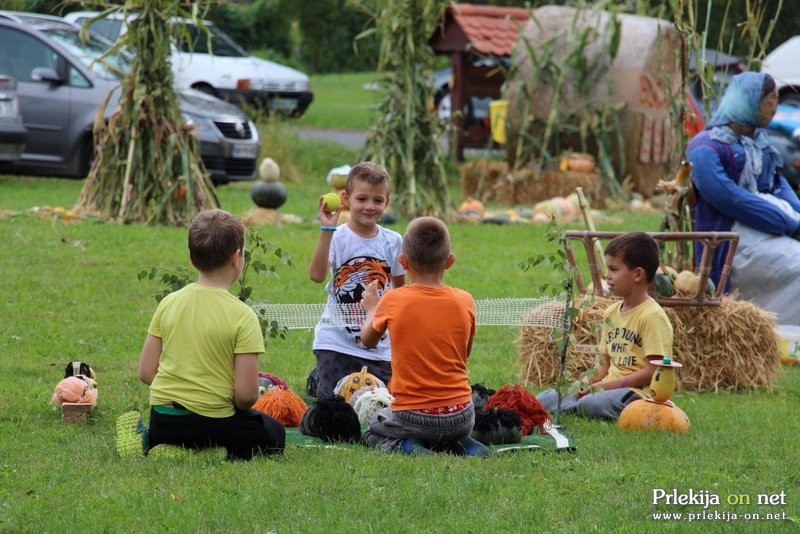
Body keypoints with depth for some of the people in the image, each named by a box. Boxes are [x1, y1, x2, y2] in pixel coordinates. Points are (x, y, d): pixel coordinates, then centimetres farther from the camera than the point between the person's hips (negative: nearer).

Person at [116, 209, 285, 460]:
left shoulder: (169, 303, 0)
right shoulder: (242, 316, -14)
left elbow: (145, 372, 1)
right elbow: (247, 394, -16)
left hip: (162, 421, 5)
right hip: (213, 424, -5)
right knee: (273, 434, 23)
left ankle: (143, 441, 6)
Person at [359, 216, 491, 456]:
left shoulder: (393, 301, -10)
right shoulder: (465, 301, -5)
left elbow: (368, 340, 9)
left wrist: (371, 307, 30)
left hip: (413, 416, -3)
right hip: (461, 416, 3)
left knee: (373, 430, 27)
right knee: (455, 435, 36)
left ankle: (405, 446, -4)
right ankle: (466, 446, 3)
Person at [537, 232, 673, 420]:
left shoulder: (653, 316, -11)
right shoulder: (611, 313, 16)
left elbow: (653, 371, -16)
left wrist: (607, 385, -16)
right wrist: (586, 382, -3)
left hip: (637, 390, -7)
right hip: (608, 386, 7)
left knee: (590, 405, -37)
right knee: (542, 400, -8)